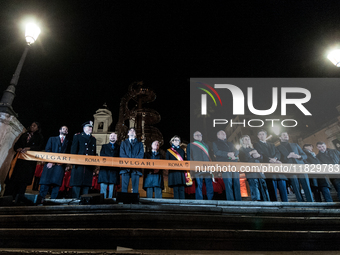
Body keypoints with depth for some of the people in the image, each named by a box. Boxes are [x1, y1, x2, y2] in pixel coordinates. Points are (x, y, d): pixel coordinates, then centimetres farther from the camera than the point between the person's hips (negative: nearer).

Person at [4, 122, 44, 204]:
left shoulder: (39, 137, 10)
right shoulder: (24, 135, 21)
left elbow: (40, 147, -5)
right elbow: (16, 144, 16)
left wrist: (29, 148, -17)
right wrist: (18, 149, -7)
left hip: (31, 159, -3)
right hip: (21, 158, 3)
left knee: (25, 176, -11)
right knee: (16, 175, -5)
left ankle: (20, 195, -14)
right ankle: (9, 195, -7)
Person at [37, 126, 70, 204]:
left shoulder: (68, 142, 20)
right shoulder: (52, 139, 20)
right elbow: (47, 150, 8)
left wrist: (63, 162, -9)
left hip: (60, 165, 1)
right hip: (50, 164, -1)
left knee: (56, 184, -6)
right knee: (45, 183, -8)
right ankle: (39, 201, -8)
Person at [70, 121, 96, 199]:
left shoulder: (93, 139, 19)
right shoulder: (77, 136, 6)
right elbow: (73, 150, 0)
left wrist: (94, 166, 10)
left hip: (89, 166, 4)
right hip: (79, 165, -4)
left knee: (86, 185, 4)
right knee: (77, 185, -5)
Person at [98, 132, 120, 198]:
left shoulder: (118, 147, 20)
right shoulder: (104, 146, 23)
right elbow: (102, 156, 7)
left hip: (114, 169, 0)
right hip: (104, 168, 0)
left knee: (111, 187, -5)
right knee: (103, 187, -9)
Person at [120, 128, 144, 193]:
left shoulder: (139, 144, 21)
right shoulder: (124, 143, 22)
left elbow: (141, 154, 6)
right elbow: (122, 154, 7)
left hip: (136, 167, 0)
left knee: (135, 187, -6)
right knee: (124, 186, -8)